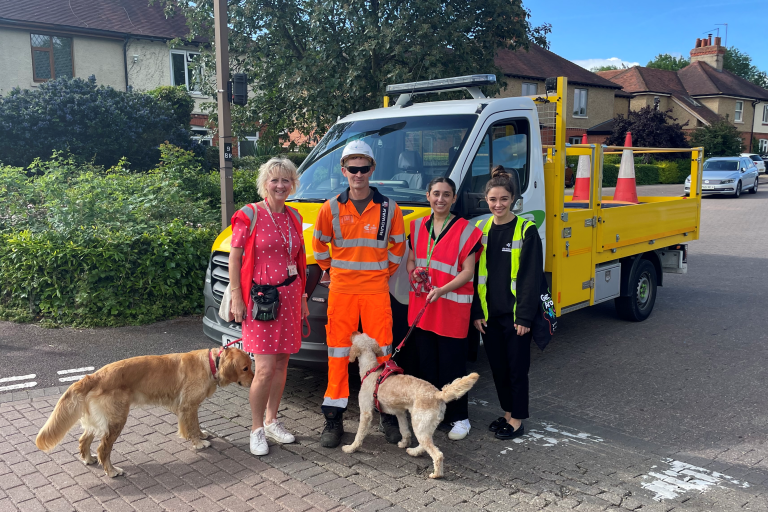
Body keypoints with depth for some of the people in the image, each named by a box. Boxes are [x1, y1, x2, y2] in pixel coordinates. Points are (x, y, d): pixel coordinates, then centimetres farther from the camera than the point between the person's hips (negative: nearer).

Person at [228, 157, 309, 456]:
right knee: (265, 368, -8)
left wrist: (302, 297, 16)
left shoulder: (293, 217, 11)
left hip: (289, 296, 6)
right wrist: (236, 297, -11)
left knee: (281, 363, 11)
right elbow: (234, 258, -6)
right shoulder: (250, 215, -5)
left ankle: (272, 422, 27)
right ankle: (256, 429, 10)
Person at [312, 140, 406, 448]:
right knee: (338, 352, 3)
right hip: (341, 290, 0)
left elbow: (398, 245, 13)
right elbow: (319, 245, 13)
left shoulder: (388, 209, 2)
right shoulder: (331, 209, 2)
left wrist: (386, 271, 9)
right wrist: (332, 270, 10)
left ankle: (388, 414, 18)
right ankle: (334, 419, 13)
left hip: (376, 290, 0)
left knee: (381, 351, 4)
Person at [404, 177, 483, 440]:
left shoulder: (465, 230, -4)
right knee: (424, 364, 10)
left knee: (452, 366, 1)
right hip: (420, 304, 5)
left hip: (452, 306, -4)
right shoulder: (417, 226, 10)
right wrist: (414, 274, -4)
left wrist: (442, 289, -20)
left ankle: (459, 418, 15)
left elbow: (468, 272, -7)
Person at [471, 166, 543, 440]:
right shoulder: (481, 230, 5)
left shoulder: (526, 230, -8)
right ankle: (507, 413, 30)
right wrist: (476, 312, 2)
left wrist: (524, 316, -13)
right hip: (489, 313, 5)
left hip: (515, 314, -4)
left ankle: (517, 420, 18)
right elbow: (475, 274, 7)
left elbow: (532, 276, -10)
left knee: (517, 367, 5)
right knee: (497, 366, 14)